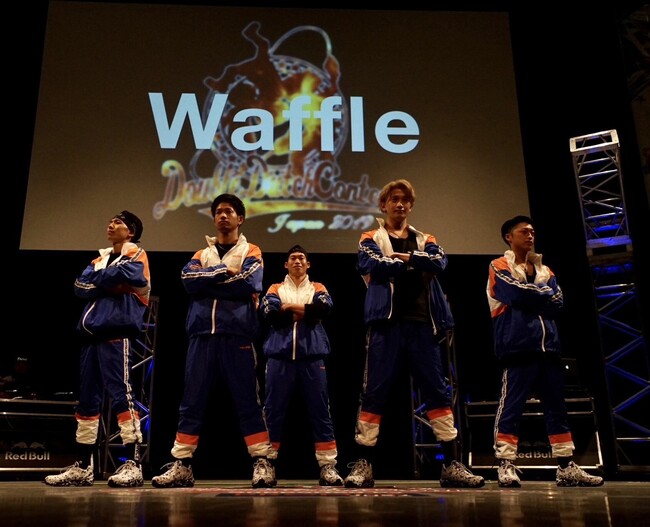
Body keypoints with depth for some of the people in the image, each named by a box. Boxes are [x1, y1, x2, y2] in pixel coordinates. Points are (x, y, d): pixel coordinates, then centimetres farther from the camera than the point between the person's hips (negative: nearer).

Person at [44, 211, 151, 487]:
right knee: (87, 399, 8)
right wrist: (110, 281, -5)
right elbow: (80, 286, 10)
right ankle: (82, 467, 15)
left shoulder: (135, 254, 5)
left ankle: (132, 465, -12)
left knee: (121, 394, -13)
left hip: (116, 332, -8)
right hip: (92, 333, 8)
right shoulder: (100, 259, 25)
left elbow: (125, 274, -16)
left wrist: (99, 279, 1)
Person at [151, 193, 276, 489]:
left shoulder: (250, 252, 11)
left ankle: (262, 463, 3)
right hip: (202, 335, 3)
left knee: (248, 401, -2)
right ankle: (181, 466, 10)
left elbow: (248, 284, -9)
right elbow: (188, 280, 0)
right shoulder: (202, 254, 20)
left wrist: (207, 281, -4)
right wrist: (224, 271, -8)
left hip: (237, 335, -3)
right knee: (192, 402, 4)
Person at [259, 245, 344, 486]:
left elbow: (325, 308, -7)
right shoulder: (276, 288, 16)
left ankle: (328, 467, 3)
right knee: (273, 412, 2)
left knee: (320, 411, 0)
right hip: (280, 355, 0)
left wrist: (289, 307, -5)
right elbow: (267, 312, -6)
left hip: (312, 356, 0)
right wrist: (307, 311, -4)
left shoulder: (317, 288, 15)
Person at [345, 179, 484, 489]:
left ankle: (452, 464, 7)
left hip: (422, 322, 3)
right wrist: (416, 264, -1)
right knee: (374, 392, -4)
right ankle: (363, 465, 3)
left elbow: (440, 261, 0)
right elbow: (372, 264, -9)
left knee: (438, 391, 1)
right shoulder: (371, 239, 13)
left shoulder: (425, 240, 20)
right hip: (386, 322, -3)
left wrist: (406, 258, -8)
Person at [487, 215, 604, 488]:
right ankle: (506, 465, -5)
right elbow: (516, 293, -14)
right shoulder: (500, 266, 4)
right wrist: (542, 292, 1)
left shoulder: (544, 270, 21)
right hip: (518, 347, -6)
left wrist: (530, 295, -6)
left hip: (547, 346, 6)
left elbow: (557, 301, 6)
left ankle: (566, 467, 11)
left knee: (556, 406, 7)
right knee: (511, 404, -8)